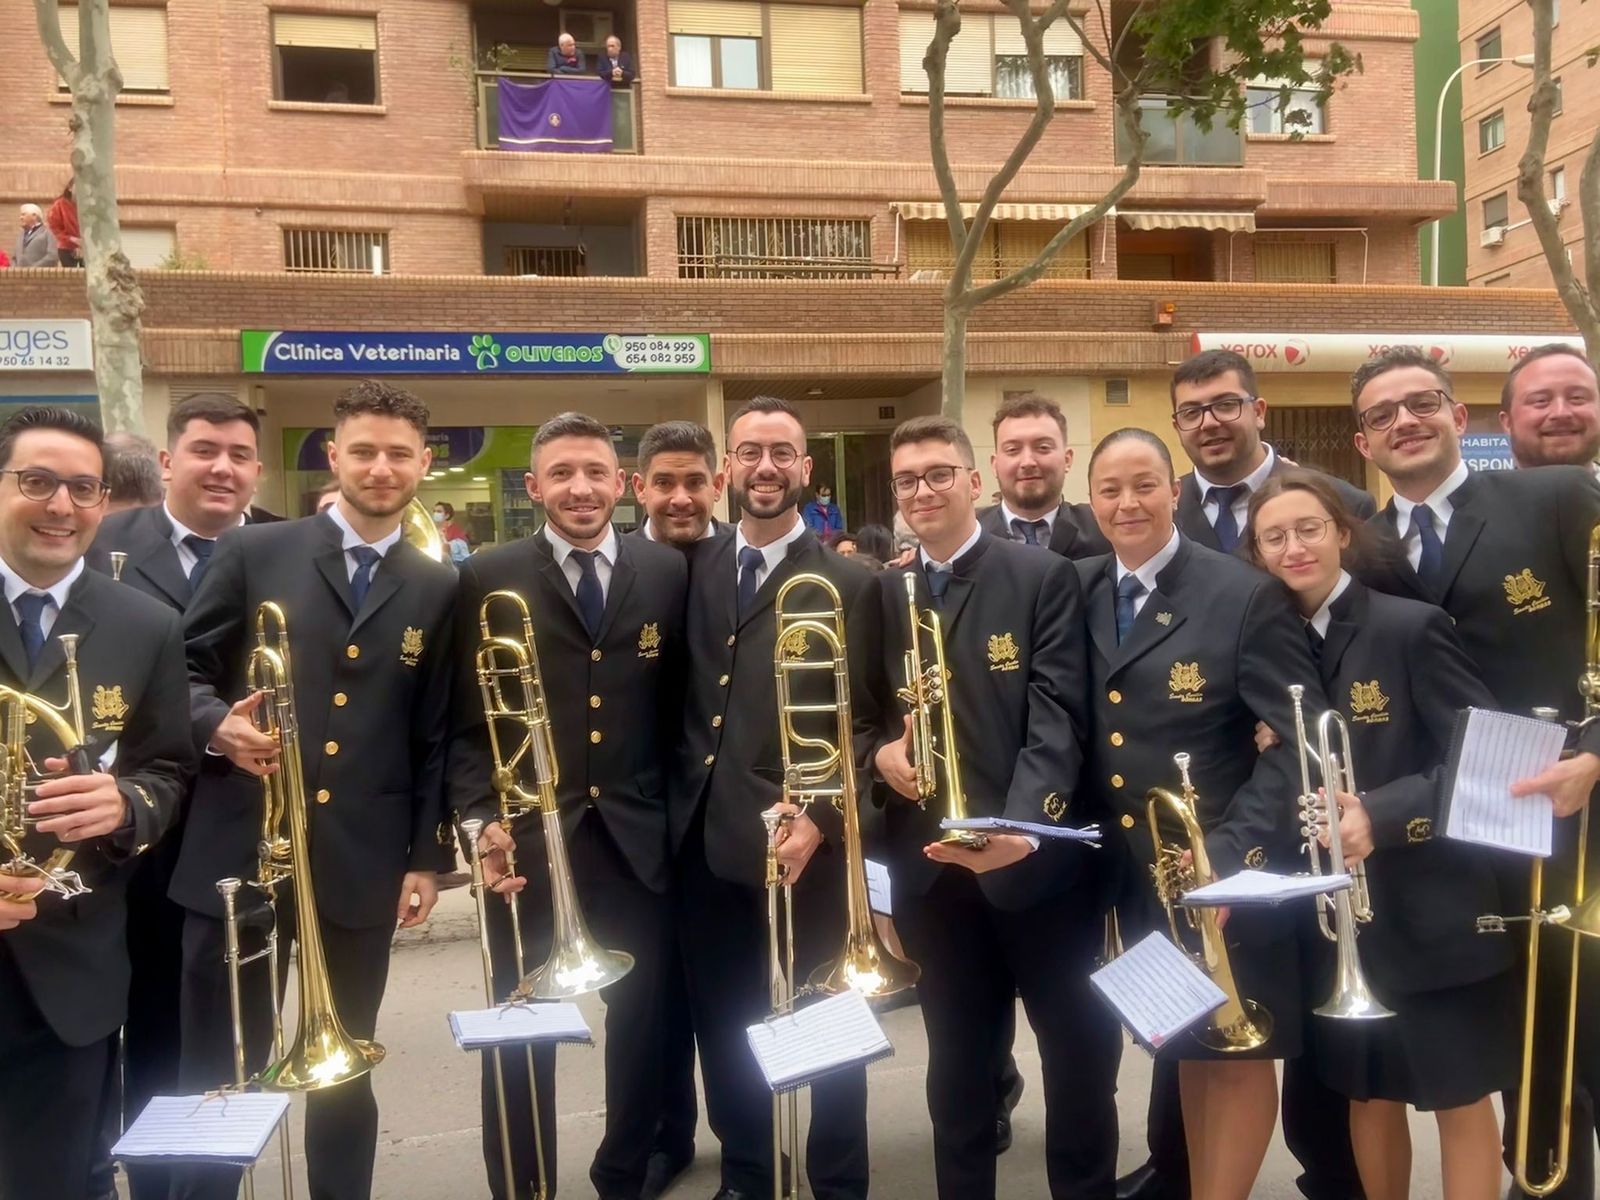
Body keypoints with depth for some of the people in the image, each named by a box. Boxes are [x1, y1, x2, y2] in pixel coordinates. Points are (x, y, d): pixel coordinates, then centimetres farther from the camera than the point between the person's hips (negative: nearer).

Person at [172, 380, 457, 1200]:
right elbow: (187, 671, 4)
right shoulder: (252, 553, 2)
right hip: (239, 850, -1)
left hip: (363, 859, 1)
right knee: (218, 1069, 10)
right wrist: (217, 725, -17)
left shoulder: (436, 590, 7)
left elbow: (434, 735, 7)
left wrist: (427, 856, 4)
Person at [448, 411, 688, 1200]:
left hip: (638, 840, 2)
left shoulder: (668, 572, 4)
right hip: (527, 841, -2)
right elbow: (465, 722, -2)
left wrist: (676, 811, 2)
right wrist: (483, 820, -13)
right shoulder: (488, 579, -2)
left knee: (645, 1026, 14)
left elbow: (678, 705, 7)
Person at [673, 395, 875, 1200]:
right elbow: (681, 700, 12)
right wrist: (677, 804, 3)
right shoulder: (693, 569, 9)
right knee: (722, 1030, 17)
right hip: (703, 842, 4)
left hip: (800, 846, -4)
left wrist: (819, 819, -17)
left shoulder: (847, 584, -4)